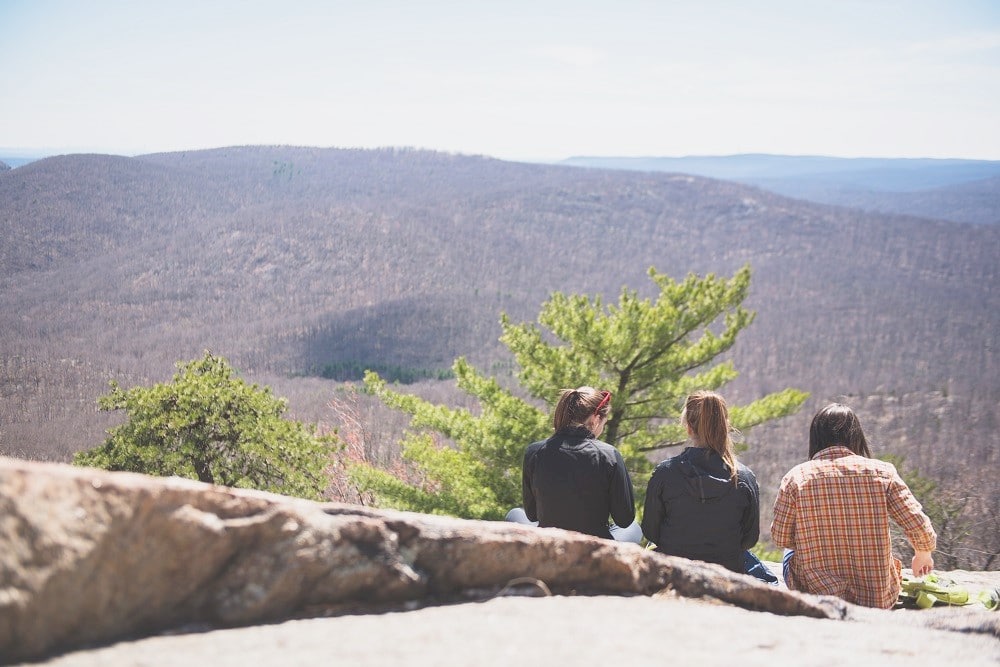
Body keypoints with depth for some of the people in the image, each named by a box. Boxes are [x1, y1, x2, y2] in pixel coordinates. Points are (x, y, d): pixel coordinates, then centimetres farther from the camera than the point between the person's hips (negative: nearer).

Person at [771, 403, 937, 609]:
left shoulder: (795, 478, -8)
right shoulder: (882, 472, -7)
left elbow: (780, 538, -1)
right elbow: (921, 529, -8)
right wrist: (923, 555, 15)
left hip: (815, 594, -1)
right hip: (878, 600, 1)